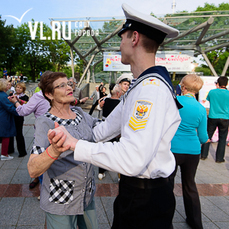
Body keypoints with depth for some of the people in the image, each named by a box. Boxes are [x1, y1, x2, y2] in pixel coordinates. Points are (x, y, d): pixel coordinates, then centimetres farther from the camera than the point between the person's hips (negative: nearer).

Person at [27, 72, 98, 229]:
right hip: (61, 199, -5)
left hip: (87, 192, 6)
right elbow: (33, 170, -27)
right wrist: (54, 150, -46)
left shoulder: (81, 114, 0)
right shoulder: (45, 123, -17)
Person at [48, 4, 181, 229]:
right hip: (131, 190, 9)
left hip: (146, 200, -9)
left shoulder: (152, 90, -27)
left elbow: (131, 160, -34)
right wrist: (69, 136, 2)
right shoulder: (138, 87, 8)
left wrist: (75, 144, -24)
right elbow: (107, 128, 11)